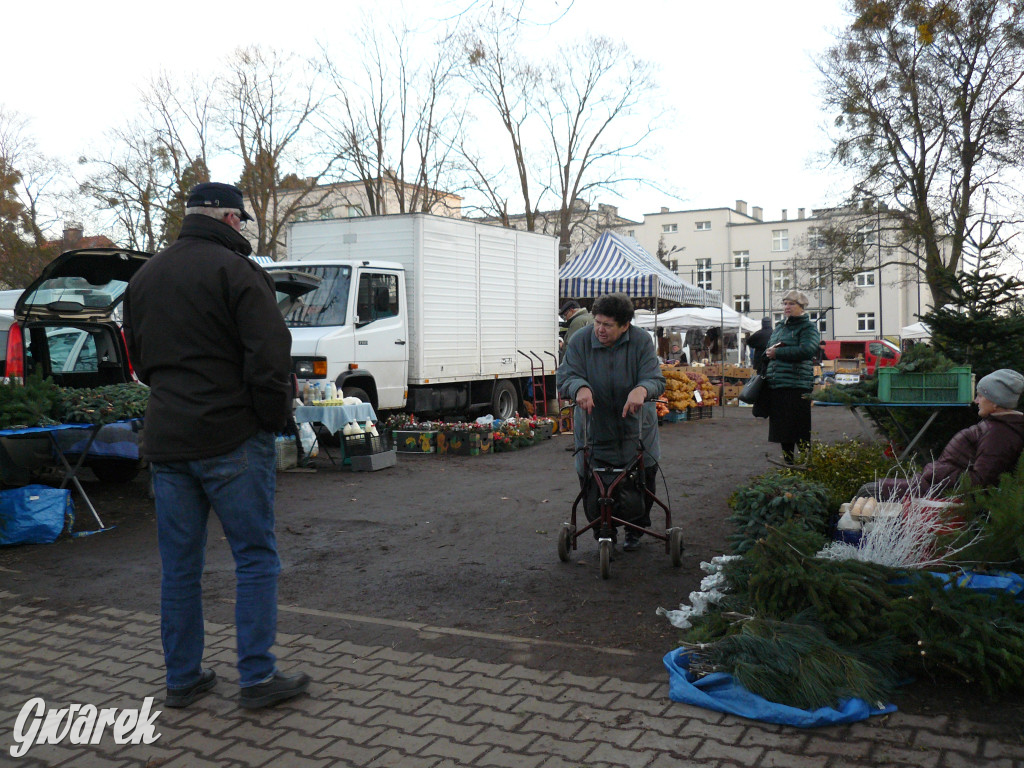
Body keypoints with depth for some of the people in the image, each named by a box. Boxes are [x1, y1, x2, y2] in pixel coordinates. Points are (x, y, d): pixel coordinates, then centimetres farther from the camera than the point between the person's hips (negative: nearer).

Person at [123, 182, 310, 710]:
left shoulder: (144, 276, 16)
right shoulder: (234, 269, -9)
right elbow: (269, 355, -16)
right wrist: (274, 417, -6)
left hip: (165, 441, 7)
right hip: (231, 438, -7)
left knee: (179, 565, 13)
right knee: (255, 557, 3)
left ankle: (182, 678, 21)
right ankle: (257, 677, 6)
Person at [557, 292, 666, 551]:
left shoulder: (642, 341, -8)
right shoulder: (580, 342, -6)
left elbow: (656, 379, -14)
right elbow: (565, 376, -12)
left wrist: (642, 390, -38)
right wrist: (580, 387, -36)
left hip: (636, 433, 0)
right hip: (593, 432, 0)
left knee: (643, 480, 7)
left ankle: (635, 529, 35)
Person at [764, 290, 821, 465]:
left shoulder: (808, 327, -1)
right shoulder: (779, 327, 21)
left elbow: (806, 350, -17)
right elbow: (768, 350, 26)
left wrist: (777, 353, -13)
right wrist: (769, 352, 1)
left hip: (797, 386, -7)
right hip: (775, 385, 7)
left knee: (800, 430, -6)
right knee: (782, 427, 11)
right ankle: (787, 460, 21)